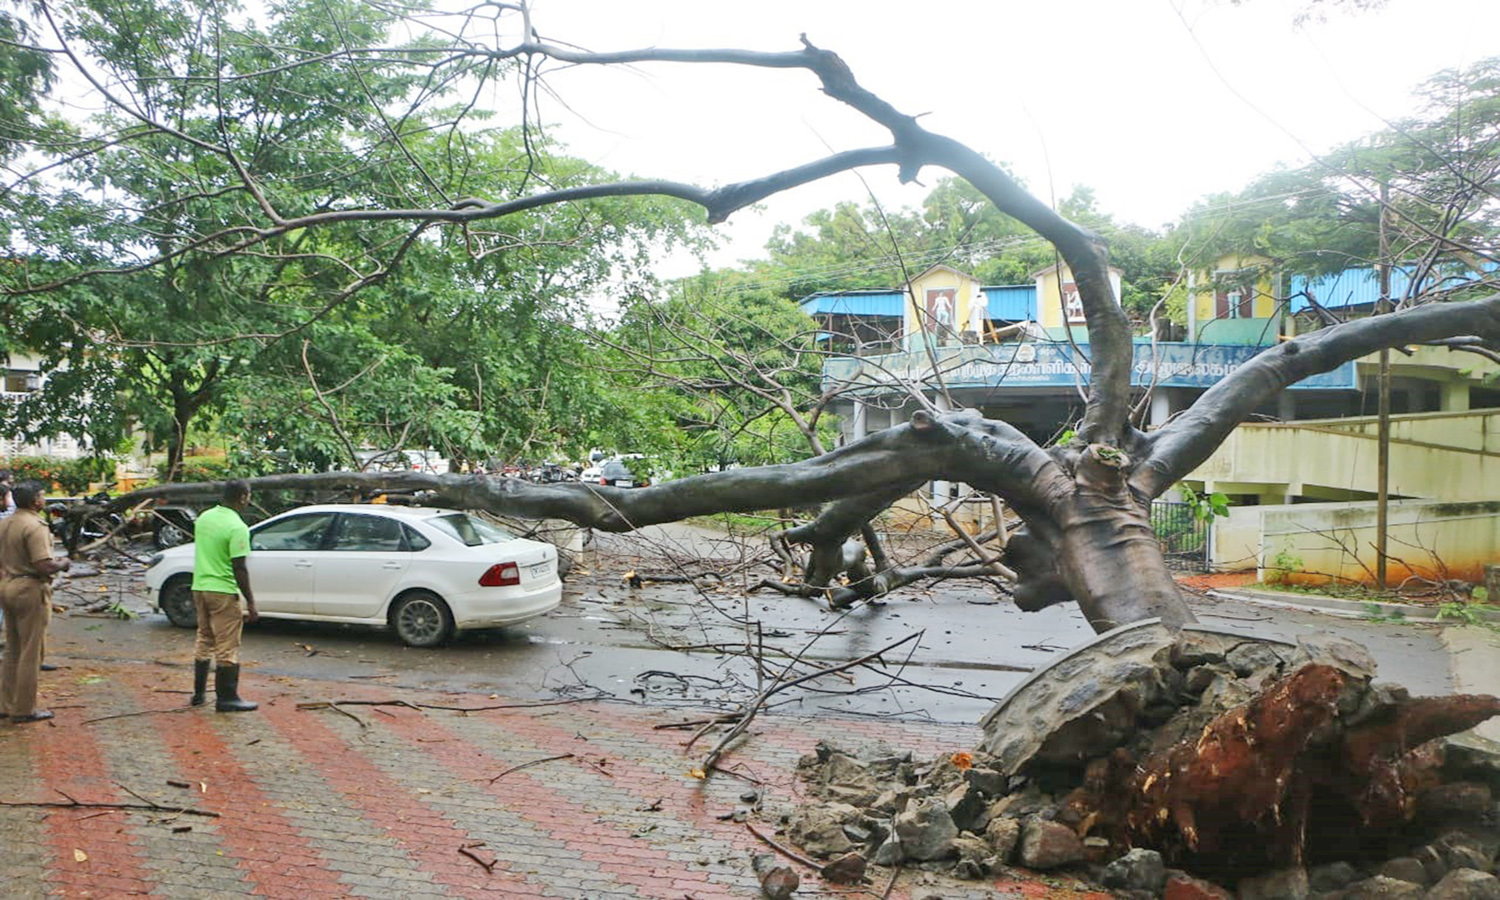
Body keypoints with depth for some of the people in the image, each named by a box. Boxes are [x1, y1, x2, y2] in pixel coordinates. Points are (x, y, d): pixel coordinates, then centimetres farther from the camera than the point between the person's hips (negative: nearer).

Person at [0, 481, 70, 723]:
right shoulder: (35, 526, -18)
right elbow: (44, 566, -25)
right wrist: (63, 563, -5)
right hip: (30, 591, -9)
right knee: (30, 654, 1)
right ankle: (23, 710, 7)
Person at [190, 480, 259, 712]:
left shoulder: (204, 518, 7)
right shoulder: (237, 528, -18)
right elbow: (239, 569, -19)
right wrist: (251, 603, -14)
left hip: (200, 588, 8)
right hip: (223, 592, -8)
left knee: (204, 642, 18)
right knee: (227, 647, -1)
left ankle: (199, 693, 25)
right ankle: (226, 698, 3)